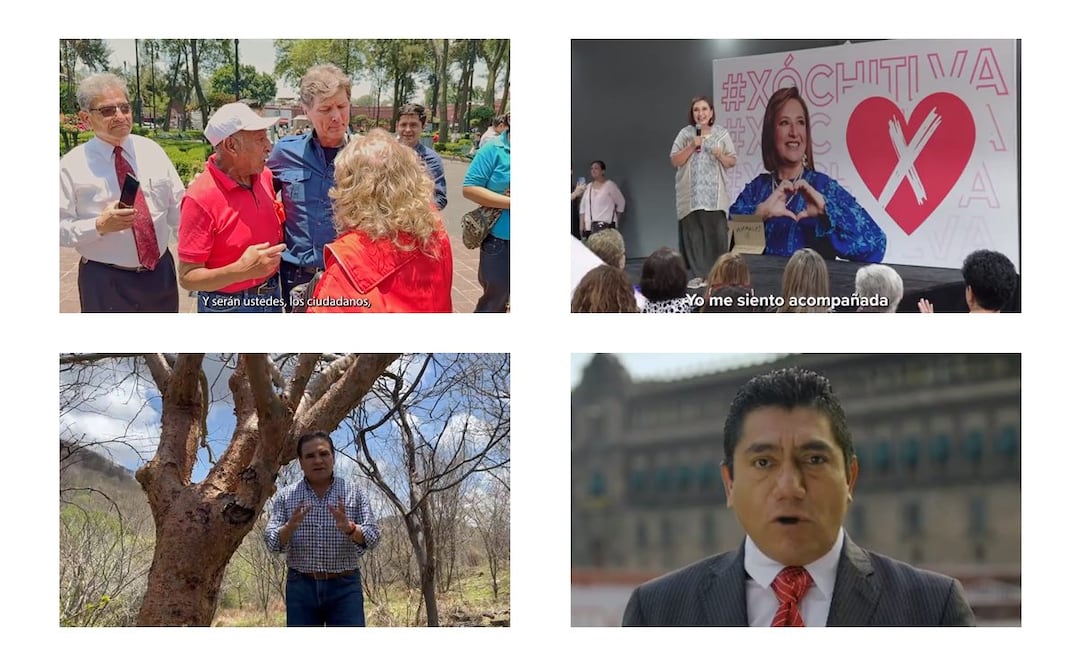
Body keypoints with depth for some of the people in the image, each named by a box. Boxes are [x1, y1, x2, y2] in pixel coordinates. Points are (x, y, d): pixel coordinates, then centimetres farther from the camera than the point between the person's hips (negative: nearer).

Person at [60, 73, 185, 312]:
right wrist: (100, 225, -23)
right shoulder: (71, 167, -7)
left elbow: (178, 210, 7)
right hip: (106, 283, -4)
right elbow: (60, 229, -10)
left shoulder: (152, 151, 5)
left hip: (160, 274, 4)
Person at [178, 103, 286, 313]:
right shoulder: (201, 198, -21)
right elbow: (188, 278, -20)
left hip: (271, 298, 6)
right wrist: (241, 270, -32)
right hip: (228, 308, -6)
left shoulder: (264, 176, 0)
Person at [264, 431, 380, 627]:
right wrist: (289, 527, -26)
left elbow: (372, 537, -4)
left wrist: (349, 528, -26)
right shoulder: (285, 497, 5)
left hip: (344, 586, -1)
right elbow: (271, 541, -3)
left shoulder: (354, 493, 3)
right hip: (301, 586, 1)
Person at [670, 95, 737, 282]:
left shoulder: (722, 134, 8)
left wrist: (721, 156, -11)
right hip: (692, 196, 0)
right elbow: (675, 161, 1)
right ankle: (698, 275, 1)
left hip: (715, 196, 1)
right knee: (694, 235, -3)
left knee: (717, 235, -5)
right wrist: (691, 147, -10)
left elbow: (732, 162, 9)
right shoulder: (685, 134, 5)